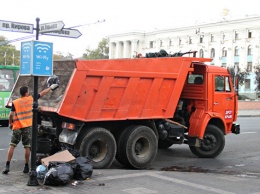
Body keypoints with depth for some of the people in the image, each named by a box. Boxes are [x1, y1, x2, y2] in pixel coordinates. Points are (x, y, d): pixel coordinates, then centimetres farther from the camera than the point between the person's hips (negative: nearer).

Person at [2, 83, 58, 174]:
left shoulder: (15, 102, -4)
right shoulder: (30, 99, 0)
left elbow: (11, 114, -9)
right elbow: (42, 93, 11)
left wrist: (10, 123, 9)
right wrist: (51, 87, 24)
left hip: (17, 127, 0)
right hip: (27, 127, 0)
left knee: (12, 145, 5)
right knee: (27, 147, 6)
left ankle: (7, 166, -1)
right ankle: (26, 166, 9)